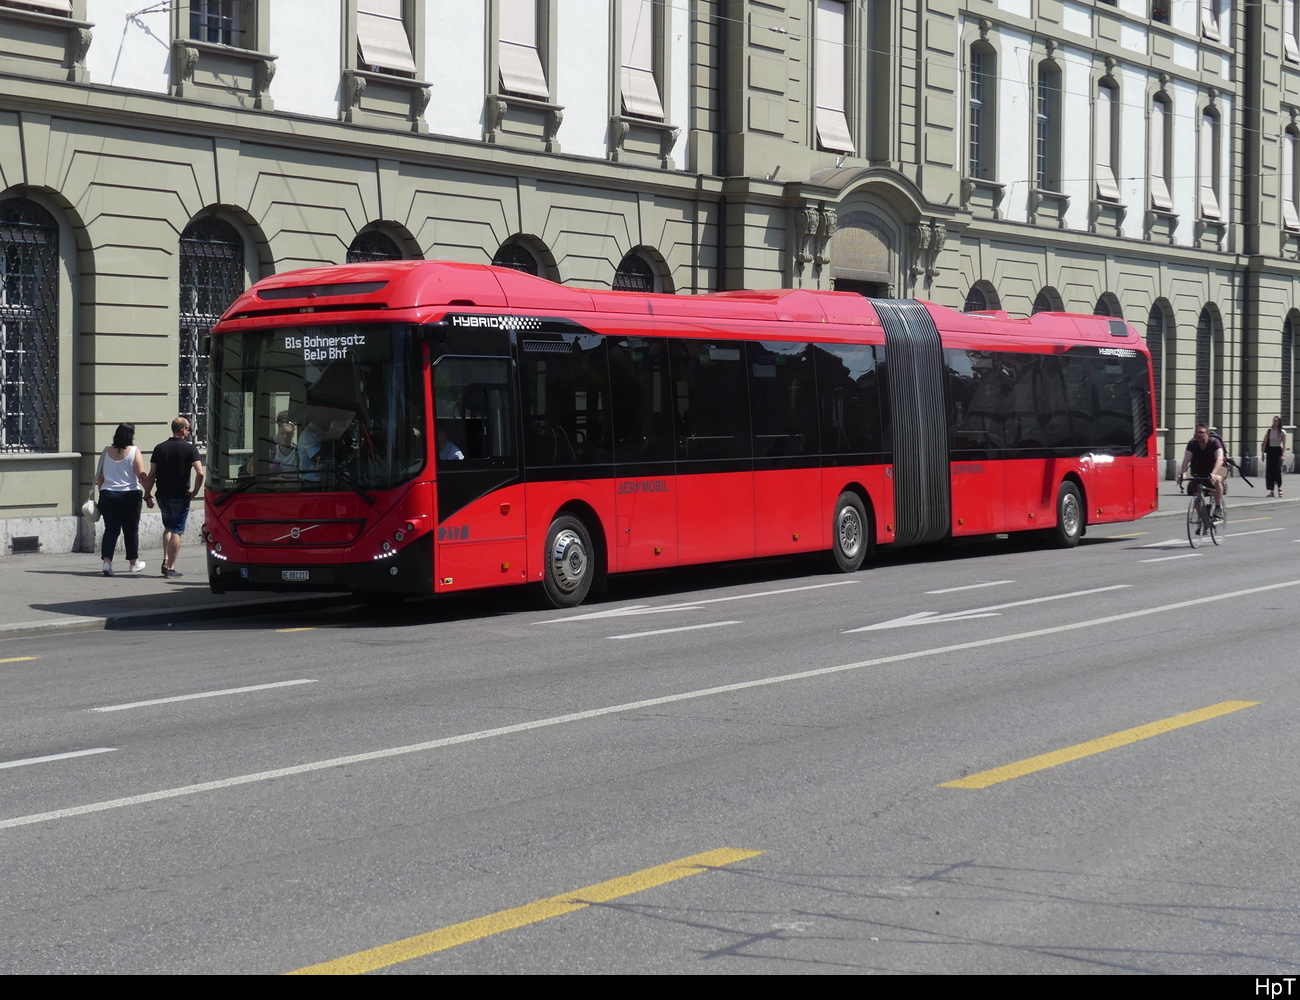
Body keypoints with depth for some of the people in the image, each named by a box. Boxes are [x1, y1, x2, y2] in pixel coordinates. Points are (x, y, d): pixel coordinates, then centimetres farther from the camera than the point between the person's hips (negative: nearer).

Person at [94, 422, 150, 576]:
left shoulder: (107, 451, 5)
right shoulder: (134, 451, -7)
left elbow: (99, 477, 10)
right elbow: (142, 476, -12)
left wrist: (101, 493, 21)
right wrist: (148, 495, -7)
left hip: (107, 494, 3)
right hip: (130, 495, -3)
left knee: (111, 529, 2)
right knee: (131, 530, 11)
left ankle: (107, 561, -15)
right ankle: (134, 563, 24)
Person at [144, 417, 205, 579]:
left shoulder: (160, 448, 5)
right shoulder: (189, 448, -6)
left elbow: (151, 476, 3)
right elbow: (200, 473, -17)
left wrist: (147, 496, 8)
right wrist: (195, 491, -5)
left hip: (163, 496, 4)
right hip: (180, 496, -4)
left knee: (167, 528, 22)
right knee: (176, 531, 2)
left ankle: (165, 560, 12)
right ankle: (170, 567, -2)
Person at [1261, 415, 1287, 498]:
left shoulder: (1282, 432, -1)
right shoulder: (1269, 431, 5)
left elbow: (1284, 445, -5)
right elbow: (1265, 442, 6)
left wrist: (1283, 454, -14)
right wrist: (1262, 452, 0)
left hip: (1278, 451, -3)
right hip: (1270, 451, 3)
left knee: (1277, 469, -9)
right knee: (1269, 471, -1)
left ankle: (1279, 488, 8)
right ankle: (1271, 490, 4)